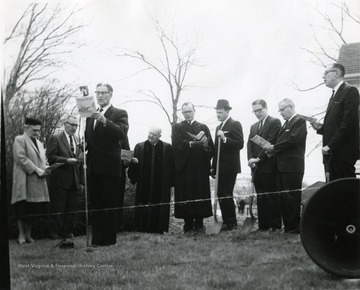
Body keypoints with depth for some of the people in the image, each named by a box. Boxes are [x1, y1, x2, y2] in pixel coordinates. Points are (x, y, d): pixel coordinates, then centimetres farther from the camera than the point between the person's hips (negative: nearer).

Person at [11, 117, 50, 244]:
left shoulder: (39, 144, 24)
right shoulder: (19, 140, -2)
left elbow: (43, 160, 25)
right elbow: (21, 158, -13)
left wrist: (45, 169, 2)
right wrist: (37, 170, -16)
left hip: (37, 182, 7)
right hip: (24, 180, -7)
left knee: (33, 210, 4)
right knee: (23, 210, -5)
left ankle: (28, 234, 11)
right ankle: (21, 235, 1)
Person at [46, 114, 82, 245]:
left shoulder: (77, 140, 15)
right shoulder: (55, 138, -2)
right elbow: (51, 157, -10)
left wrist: (80, 180, 12)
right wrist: (67, 160, -19)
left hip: (74, 181, 6)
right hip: (60, 180, -5)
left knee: (72, 210, 7)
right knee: (57, 210, -1)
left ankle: (68, 234, 14)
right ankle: (55, 235, 5)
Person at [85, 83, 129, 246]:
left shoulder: (119, 114, 0)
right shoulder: (90, 115, 18)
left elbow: (122, 134, -17)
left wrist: (105, 121, -28)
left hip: (109, 167, -5)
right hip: (93, 167, 5)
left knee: (109, 205, -3)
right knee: (95, 205, 8)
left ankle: (109, 239, 2)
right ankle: (97, 239, 14)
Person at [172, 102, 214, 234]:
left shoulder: (203, 127, 16)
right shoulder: (177, 127, 11)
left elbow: (211, 147, 5)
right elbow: (178, 145, -5)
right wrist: (198, 143, -10)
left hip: (200, 168, 1)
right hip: (184, 167, -1)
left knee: (200, 195, -3)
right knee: (185, 197, -5)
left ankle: (199, 224, 1)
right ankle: (188, 225, -1)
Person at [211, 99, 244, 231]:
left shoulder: (235, 125, -6)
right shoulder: (218, 127, 19)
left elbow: (240, 144, -15)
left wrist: (225, 139, -25)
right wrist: (213, 167, 15)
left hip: (229, 167, -8)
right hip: (221, 168, 8)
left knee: (225, 195, -9)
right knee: (222, 195, 7)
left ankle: (230, 223, -2)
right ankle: (228, 222, 12)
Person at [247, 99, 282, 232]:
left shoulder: (274, 122, -1)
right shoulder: (253, 127, 22)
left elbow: (271, 142, -10)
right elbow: (249, 145, 15)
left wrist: (259, 158, -13)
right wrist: (251, 159, -3)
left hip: (268, 166, -7)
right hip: (256, 167, 7)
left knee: (271, 197, -7)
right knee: (260, 198, 6)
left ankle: (275, 225, -5)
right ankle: (263, 225, 9)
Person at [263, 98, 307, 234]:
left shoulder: (300, 121, -6)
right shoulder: (285, 124, 22)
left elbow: (293, 140, -17)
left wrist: (273, 147, -11)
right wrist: (272, 149, 1)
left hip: (292, 166, -9)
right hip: (282, 166, 9)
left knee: (292, 197, -6)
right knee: (283, 197, 8)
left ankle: (294, 227, 0)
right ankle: (287, 225, 13)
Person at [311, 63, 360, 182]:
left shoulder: (350, 91, -6)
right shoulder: (334, 95, 23)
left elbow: (349, 123, -15)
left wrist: (330, 146, -17)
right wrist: (321, 127, 3)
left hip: (343, 154, -8)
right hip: (331, 154, 9)